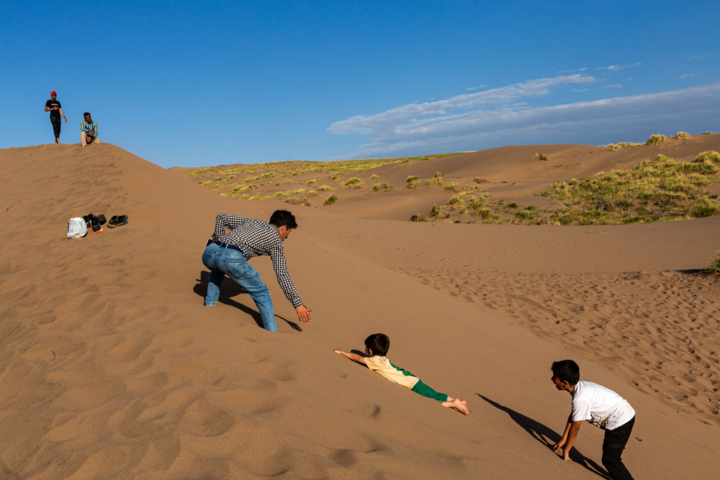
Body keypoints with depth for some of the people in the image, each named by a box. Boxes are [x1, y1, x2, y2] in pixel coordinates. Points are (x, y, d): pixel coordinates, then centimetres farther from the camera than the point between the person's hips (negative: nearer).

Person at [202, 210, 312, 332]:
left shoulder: (251, 221, 34)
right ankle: (272, 334, 9)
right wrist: (298, 303, 13)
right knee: (262, 294, 12)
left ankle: (210, 303, 35)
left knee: (218, 270, 43)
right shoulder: (275, 240, 18)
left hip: (210, 253, 6)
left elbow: (221, 217, 35)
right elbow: (282, 275, 11)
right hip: (232, 259, -6)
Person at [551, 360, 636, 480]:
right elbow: (572, 416, 11)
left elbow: (574, 428, -17)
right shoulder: (580, 387, 0)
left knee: (609, 460, -5)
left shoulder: (580, 399, -28)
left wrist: (566, 450, -4)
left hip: (620, 421, -10)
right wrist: (563, 440, 17)